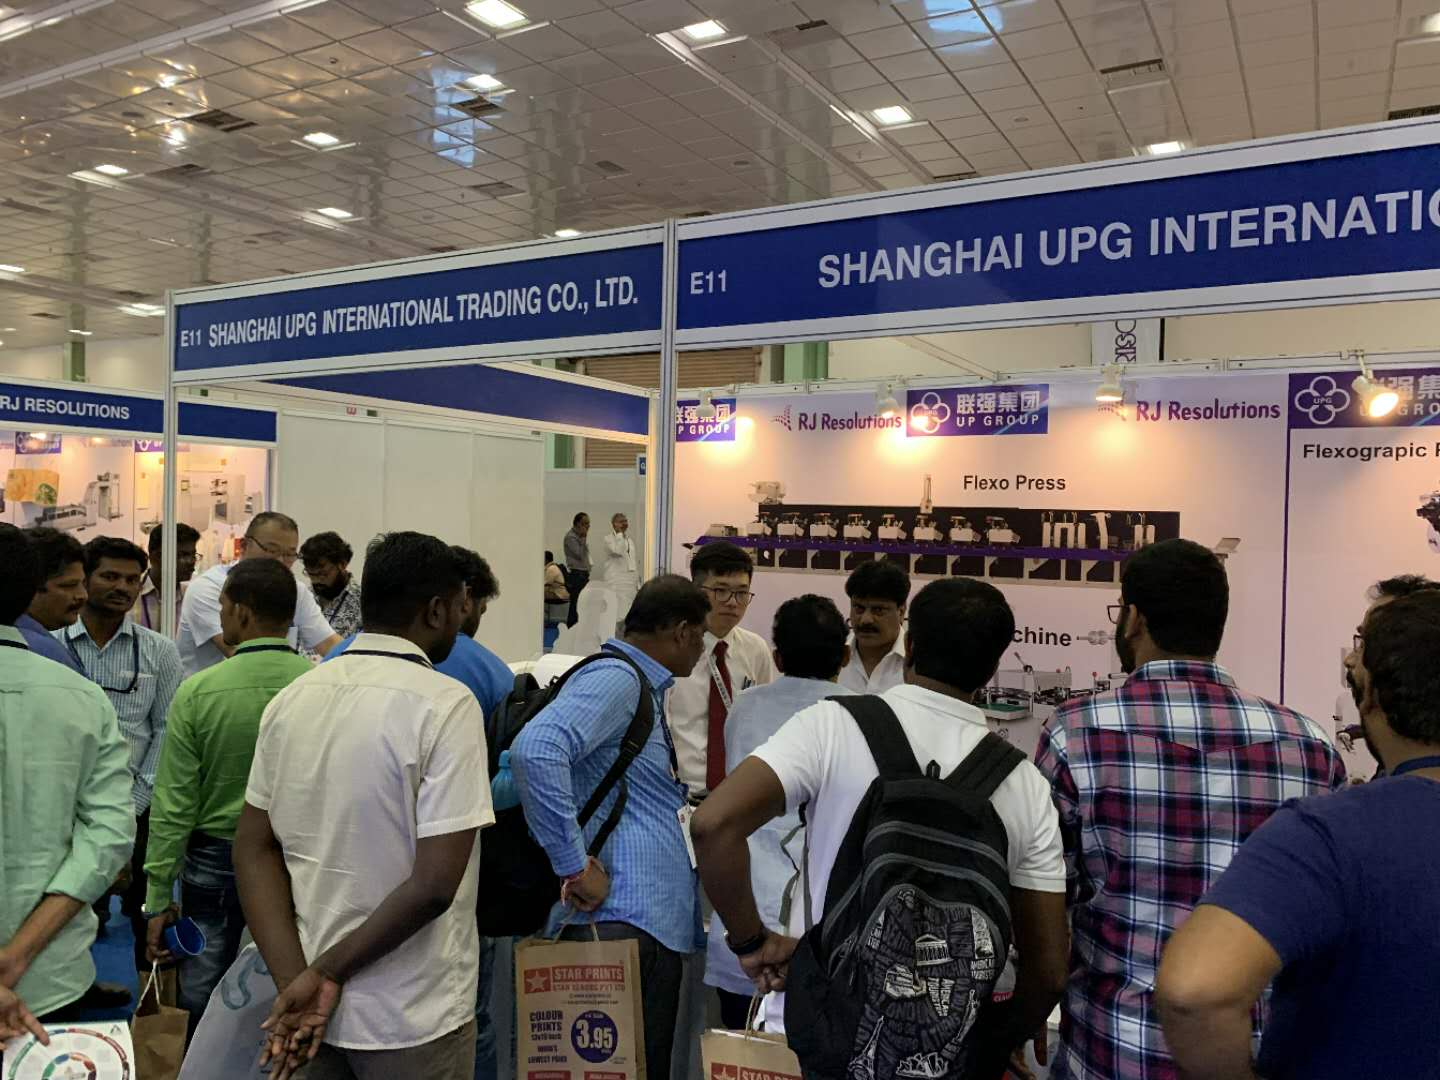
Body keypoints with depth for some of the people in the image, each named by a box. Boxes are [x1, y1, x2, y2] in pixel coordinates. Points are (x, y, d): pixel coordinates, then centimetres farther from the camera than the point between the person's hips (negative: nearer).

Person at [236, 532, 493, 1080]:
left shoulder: (292, 699, 0)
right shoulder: (446, 703, -19)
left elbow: (255, 848, 1)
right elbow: (435, 884, -23)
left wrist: (295, 977, -7)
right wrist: (329, 971, -13)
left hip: (312, 999, 5)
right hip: (412, 1018, -5)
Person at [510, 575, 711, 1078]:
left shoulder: (642, 687, 18)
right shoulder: (616, 678, -14)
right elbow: (535, 750, -31)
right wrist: (575, 866, -25)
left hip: (655, 918, 10)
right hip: (626, 919, -10)